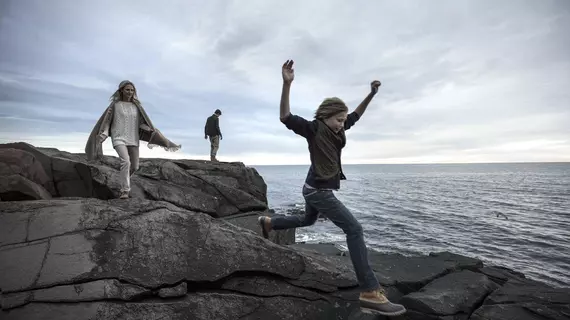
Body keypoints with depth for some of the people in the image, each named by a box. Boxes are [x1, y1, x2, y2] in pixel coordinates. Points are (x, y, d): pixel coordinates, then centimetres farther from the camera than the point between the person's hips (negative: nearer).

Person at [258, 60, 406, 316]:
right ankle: (370, 292, -15)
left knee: (307, 220, 32)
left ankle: (267, 222, 47)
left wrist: (371, 94, 13)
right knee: (354, 230, -16)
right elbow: (286, 118, -27)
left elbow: (356, 115, 21)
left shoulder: (336, 130, 7)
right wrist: (287, 84, -36)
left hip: (319, 189, 10)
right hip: (317, 190, -10)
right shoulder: (313, 129, -16)